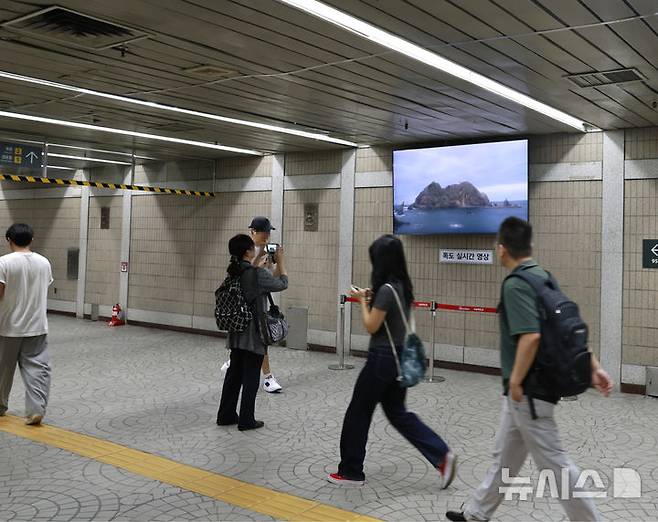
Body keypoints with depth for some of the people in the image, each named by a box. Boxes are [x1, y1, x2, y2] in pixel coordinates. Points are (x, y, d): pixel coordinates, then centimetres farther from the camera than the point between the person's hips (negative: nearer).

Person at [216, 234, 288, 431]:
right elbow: (282, 284, -5)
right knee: (251, 376, 3)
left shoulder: (233, 272, 5)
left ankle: (226, 415, 24)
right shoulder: (257, 274, -20)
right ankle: (246, 420, 11)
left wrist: (275, 265, 17)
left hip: (237, 333, 8)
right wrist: (281, 262, 6)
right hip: (254, 333, -8)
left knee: (234, 373, 16)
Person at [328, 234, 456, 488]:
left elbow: (371, 327, -16)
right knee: (397, 413, 18)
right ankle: (442, 456, 8)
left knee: (358, 413, 6)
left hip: (383, 358, -9)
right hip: (400, 356, 9)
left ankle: (351, 472, 18)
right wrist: (372, 299, 9)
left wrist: (363, 300, -4)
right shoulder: (402, 286, 7)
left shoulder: (386, 289, -20)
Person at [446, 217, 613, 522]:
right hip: (531, 387, 10)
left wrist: (515, 382, -20)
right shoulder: (543, 277, 9)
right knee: (505, 457, 20)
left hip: (528, 390, -10)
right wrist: (594, 367, 12)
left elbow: (531, 336, -30)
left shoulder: (516, 284, -19)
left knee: (553, 463, 2)